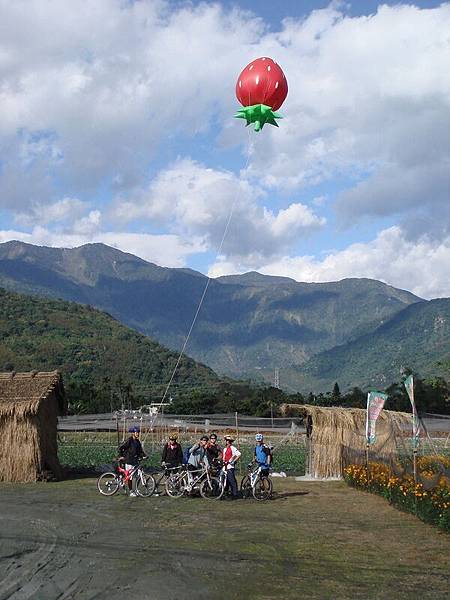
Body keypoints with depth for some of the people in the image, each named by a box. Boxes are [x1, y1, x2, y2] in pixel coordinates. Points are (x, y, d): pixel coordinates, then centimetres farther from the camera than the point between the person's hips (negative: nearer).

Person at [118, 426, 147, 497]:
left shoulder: (138, 442, 11)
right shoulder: (129, 441, -11)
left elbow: (140, 451, 14)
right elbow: (120, 449, -11)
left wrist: (144, 456, -1)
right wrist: (122, 456, -12)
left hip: (136, 461, 6)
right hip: (129, 461, -6)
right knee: (130, 476, -1)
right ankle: (131, 491, 6)